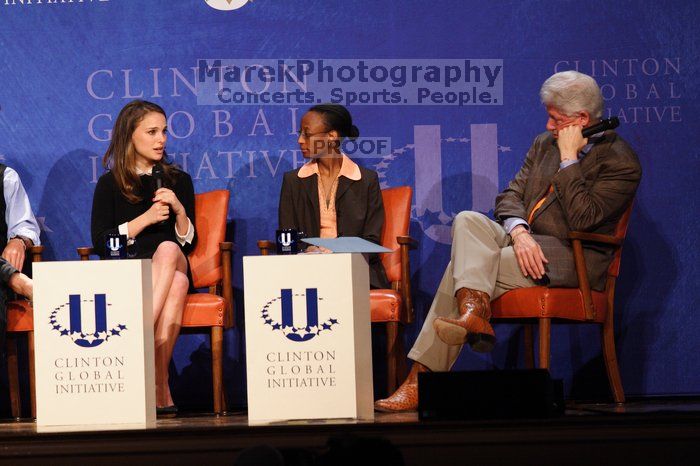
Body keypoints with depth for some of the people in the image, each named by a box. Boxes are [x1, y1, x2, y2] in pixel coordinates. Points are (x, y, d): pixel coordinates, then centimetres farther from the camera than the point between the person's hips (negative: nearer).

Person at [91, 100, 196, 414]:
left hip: (174, 265, 2)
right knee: (175, 283, -38)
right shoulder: (110, 184, 11)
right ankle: (160, 388, -47)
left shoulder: (178, 180, 18)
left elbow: (188, 244, 14)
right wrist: (146, 218, -8)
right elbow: (100, 242, 0)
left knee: (168, 250, -38)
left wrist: (180, 211, -5)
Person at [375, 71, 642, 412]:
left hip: (570, 257, -7)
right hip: (524, 242, 7)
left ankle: (421, 379, -28)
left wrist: (569, 159, -16)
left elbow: (582, 219, -19)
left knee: (462, 269, -24)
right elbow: (510, 196, 8)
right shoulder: (544, 144, 17)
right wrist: (519, 233, -14)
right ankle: (475, 312, -41)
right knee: (467, 220, -24)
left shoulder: (621, 162, -7)